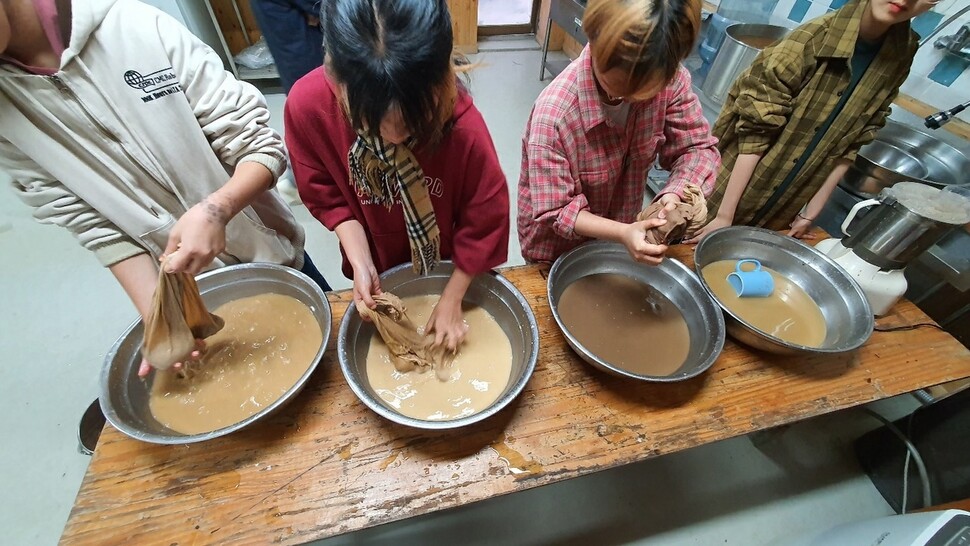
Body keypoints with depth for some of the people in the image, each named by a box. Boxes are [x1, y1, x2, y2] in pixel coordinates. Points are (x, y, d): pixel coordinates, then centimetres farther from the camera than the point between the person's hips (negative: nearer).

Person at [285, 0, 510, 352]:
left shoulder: (463, 125, -35)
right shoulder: (307, 105, -27)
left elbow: (484, 222, -22)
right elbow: (328, 197, -12)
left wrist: (451, 299, -15)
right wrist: (362, 265, -22)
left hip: (451, 268, -1)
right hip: (379, 268, 2)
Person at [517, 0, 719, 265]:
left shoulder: (670, 80, -19)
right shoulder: (554, 113, -34)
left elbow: (697, 147, -10)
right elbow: (554, 211, -28)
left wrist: (675, 194, -31)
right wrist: (623, 233, -39)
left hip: (618, 233, 5)